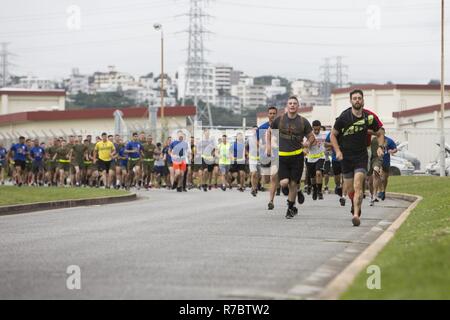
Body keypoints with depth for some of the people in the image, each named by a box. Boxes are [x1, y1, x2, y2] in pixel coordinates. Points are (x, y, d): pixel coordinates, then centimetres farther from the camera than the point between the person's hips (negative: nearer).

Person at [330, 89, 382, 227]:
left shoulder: (369, 117, -2)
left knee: (357, 186, -17)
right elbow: (333, 135, 3)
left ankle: (356, 214, -20)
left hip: (361, 156, -1)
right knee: (348, 188, 10)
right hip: (346, 156, 1)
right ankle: (355, 204, 41)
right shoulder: (344, 117, -7)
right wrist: (338, 151, -8)